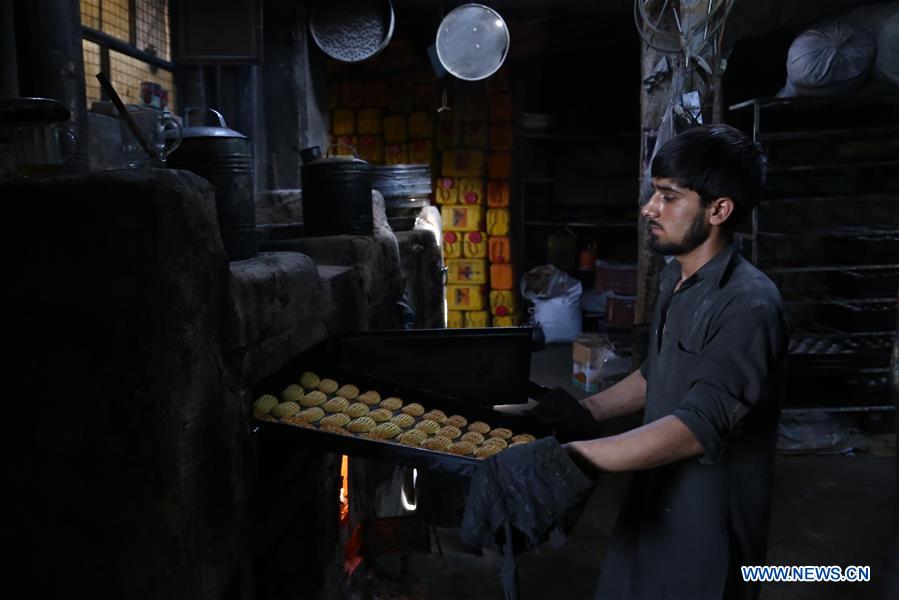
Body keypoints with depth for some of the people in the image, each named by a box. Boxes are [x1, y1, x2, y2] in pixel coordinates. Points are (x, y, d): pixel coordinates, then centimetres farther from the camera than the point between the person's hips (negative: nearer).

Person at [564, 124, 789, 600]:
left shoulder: (748, 305, -25)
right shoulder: (675, 278, 3)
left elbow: (697, 427, -32)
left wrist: (561, 456, -37)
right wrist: (581, 412, 5)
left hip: (708, 516, -7)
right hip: (655, 497, 8)